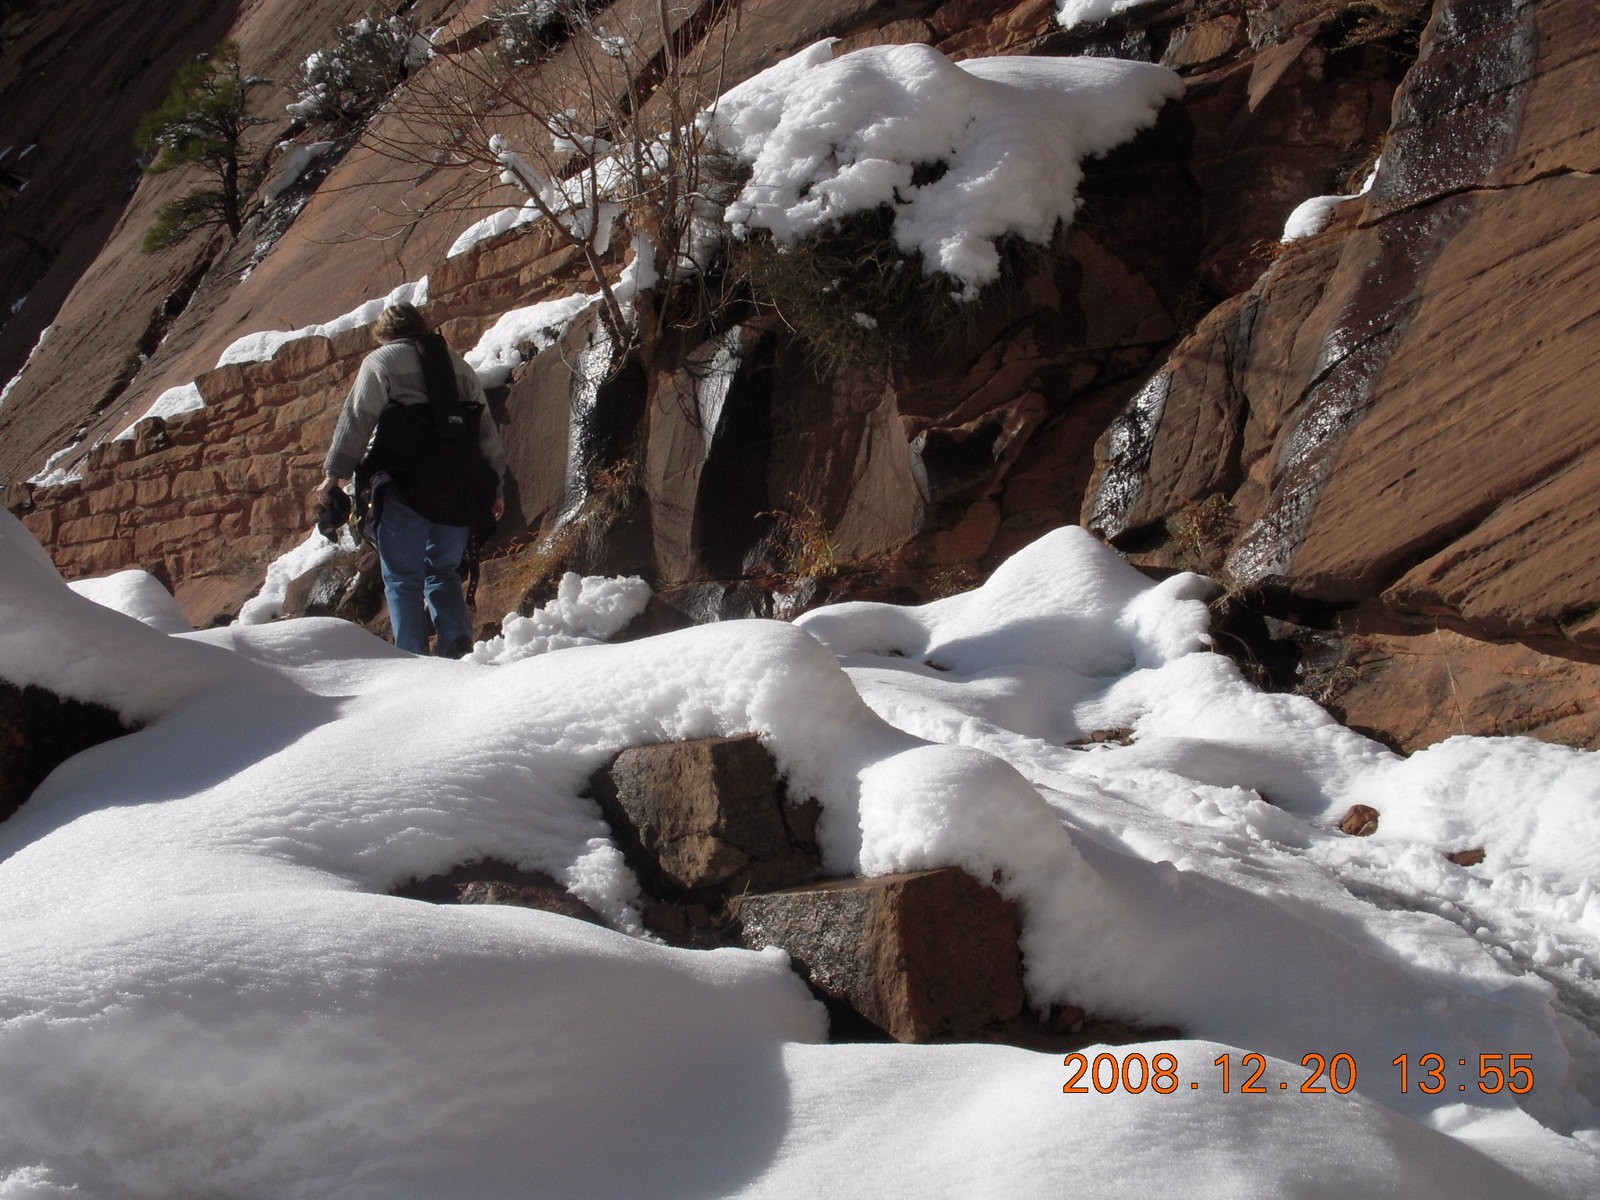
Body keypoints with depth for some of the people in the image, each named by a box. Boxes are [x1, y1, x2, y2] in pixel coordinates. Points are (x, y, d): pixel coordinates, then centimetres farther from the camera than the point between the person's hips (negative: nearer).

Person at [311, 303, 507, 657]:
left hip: (406, 485, -4)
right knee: (444, 571, 14)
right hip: (458, 486, 5)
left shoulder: (381, 361, 8)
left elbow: (357, 418, -3)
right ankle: (459, 645, -5)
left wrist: (334, 474, -2)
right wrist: (496, 485, 22)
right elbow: (487, 429, 20)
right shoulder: (457, 364, 22)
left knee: (403, 578, 1)